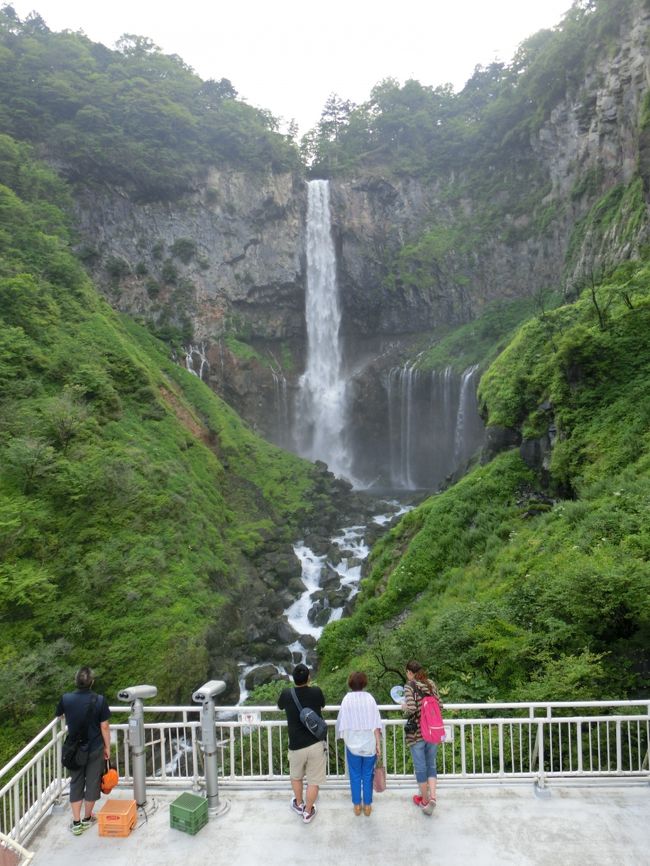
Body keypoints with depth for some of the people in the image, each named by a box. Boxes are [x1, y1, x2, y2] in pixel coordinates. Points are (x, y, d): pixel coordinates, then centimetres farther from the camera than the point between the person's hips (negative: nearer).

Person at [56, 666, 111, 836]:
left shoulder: (66, 699, -13)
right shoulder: (99, 700, -19)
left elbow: (59, 715, 10)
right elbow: (104, 727, -13)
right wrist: (107, 747, 2)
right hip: (95, 748, -2)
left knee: (76, 783, 16)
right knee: (92, 782, 14)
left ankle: (76, 822, 18)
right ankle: (87, 818, 28)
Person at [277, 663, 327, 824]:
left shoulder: (286, 694, -8)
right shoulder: (316, 692, -10)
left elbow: (280, 707, 16)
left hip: (296, 746, 1)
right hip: (316, 744, -1)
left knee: (296, 776, 27)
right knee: (313, 781, 16)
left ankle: (299, 804, 43)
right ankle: (308, 812, 27)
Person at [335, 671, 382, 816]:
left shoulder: (347, 699, -10)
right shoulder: (370, 698, -8)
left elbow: (342, 722, -3)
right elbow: (376, 724, -7)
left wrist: (345, 738, 14)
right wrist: (378, 744, -1)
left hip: (353, 743, 0)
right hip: (369, 744, 1)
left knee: (355, 775, 13)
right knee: (368, 775, 14)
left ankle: (357, 805, 22)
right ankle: (367, 806, 21)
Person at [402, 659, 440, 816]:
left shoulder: (409, 686, -11)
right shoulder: (431, 683, 4)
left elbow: (411, 708, -21)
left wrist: (404, 707, -1)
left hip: (416, 732, -4)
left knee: (420, 767, 11)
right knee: (431, 765, 16)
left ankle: (425, 800, 23)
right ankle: (432, 797, 1)